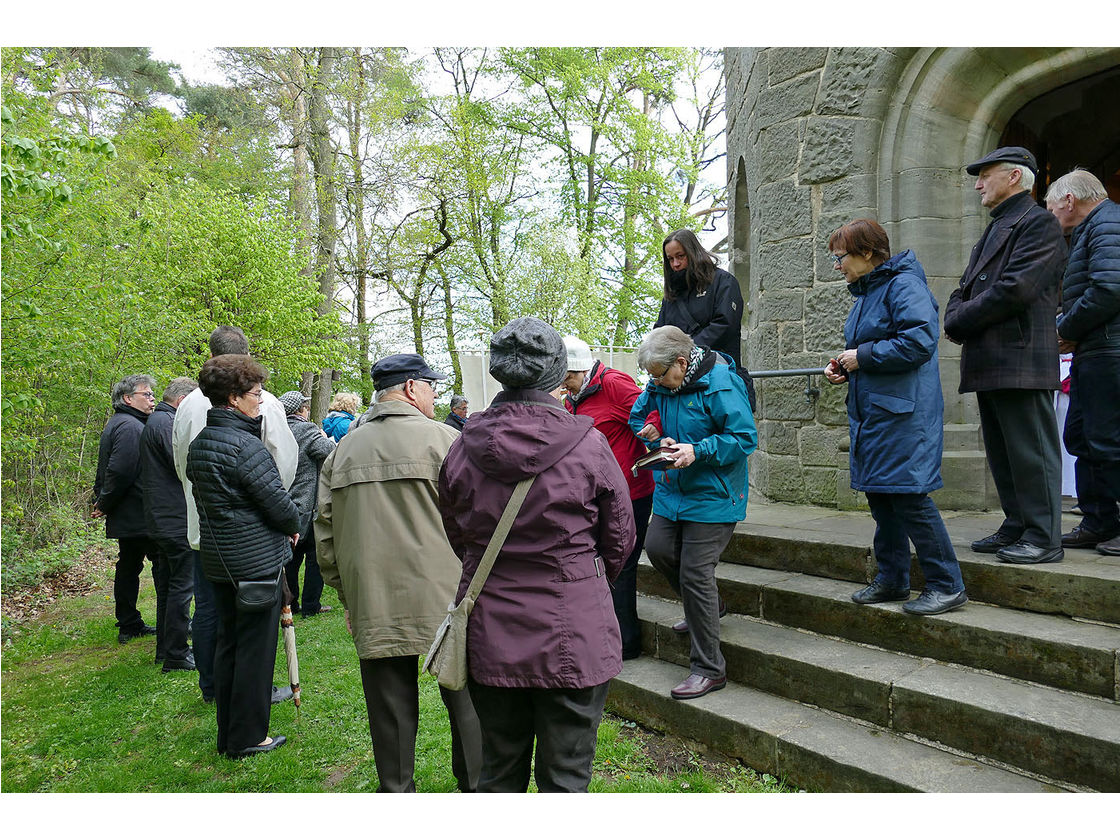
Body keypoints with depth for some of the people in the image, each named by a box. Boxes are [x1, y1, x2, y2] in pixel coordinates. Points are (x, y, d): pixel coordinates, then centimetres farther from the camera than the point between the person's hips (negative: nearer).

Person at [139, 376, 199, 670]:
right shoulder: (166, 423, -15)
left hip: (162, 519, 11)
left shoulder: (155, 421, 17)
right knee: (182, 586, -4)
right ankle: (176, 655, 2)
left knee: (168, 586, 18)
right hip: (177, 520, -11)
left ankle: (165, 648, 28)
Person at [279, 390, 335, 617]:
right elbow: (333, 453, -22)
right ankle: (310, 605, 8)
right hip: (308, 506, -7)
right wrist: (326, 438, -3)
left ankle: (289, 604, 21)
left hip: (285, 505, 7)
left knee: (292, 556, 16)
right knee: (315, 557, 4)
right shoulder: (307, 431, -15)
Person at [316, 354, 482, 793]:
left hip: (372, 610, 4)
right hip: (444, 604, -4)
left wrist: (350, 599, 20)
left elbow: (326, 538, 12)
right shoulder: (443, 439, -6)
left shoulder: (342, 451, 10)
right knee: (467, 704, 11)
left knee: (391, 715, 13)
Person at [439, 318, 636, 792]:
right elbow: (620, 539, 0)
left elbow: (455, 538, 8)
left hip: (489, 637, 3)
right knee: (565, 777, 11)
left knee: (498, 773, 20)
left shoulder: (462, 450, -5)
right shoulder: (588, 444, -12)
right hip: (573, 637, -3)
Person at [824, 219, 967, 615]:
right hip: (870, 412, 10)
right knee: (879, 496, 13)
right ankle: (892, 579, 25)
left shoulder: (904, 286, -12)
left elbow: (919, 342, -24)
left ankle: (947, 586, 5)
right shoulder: (864, 293, 17)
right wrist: (843, 368, 7)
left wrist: (863, 356, -16)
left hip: (904, 415, -10)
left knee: (909, 497, -7)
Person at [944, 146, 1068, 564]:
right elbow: (963, 292, 21)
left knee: (1031, 452, -4)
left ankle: (1043, 538, 2)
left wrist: (960, 321, -8)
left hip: (1021, 362, -9)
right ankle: (1016, 527, 22)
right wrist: (955, 319, -1)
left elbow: (1014, 289, -17)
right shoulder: (992, 232, 24)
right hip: (988, 364, 9)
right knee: (1001, 453, 13)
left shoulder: (1039, 223, -5)